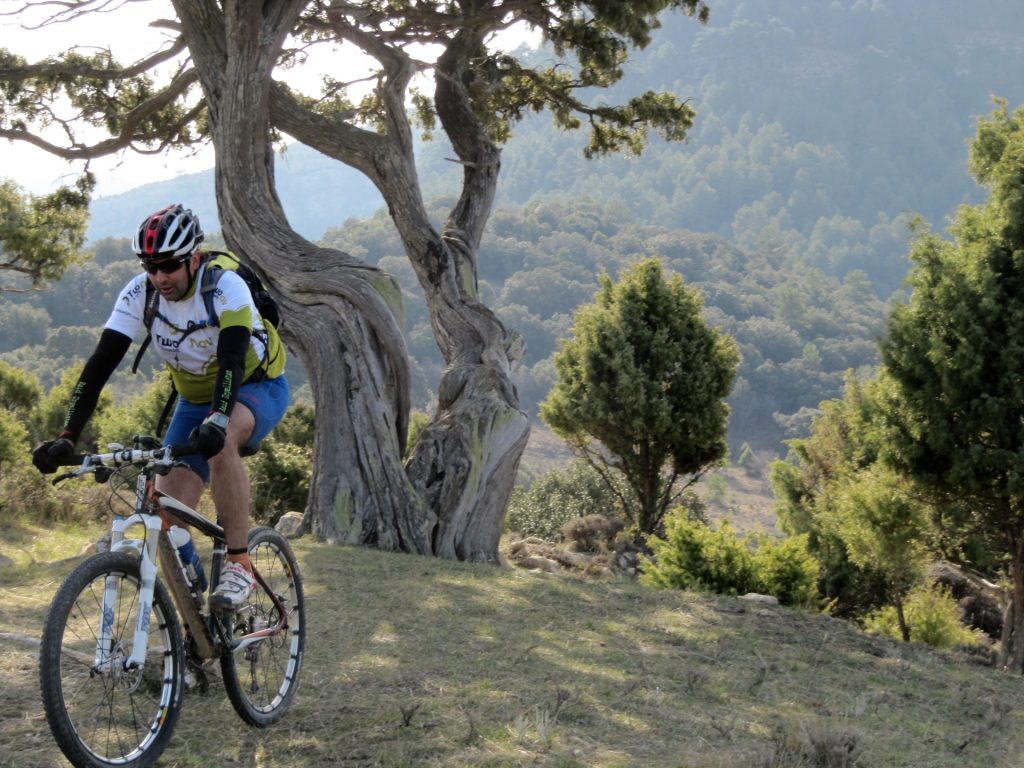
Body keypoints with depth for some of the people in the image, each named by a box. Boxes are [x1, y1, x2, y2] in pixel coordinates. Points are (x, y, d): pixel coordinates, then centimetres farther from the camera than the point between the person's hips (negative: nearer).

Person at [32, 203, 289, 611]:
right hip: (195, 400, 5)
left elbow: (232, 360, -41)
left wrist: (217, 420, -58)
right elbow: (100, 364, -21)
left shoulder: (225, 286, -28)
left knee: (220, 441, -39)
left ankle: (239, 565, -28)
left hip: (257, 388, -5)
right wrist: (67, 437, -32)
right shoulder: (140, 294, -17)